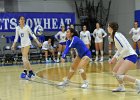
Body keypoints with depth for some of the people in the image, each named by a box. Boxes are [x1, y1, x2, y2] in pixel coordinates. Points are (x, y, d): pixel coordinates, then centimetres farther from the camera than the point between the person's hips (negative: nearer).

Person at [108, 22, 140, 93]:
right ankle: (121, 87, 26)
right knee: (115, 71, 17)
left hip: (131, 56, -10)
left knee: (119, 75, -16)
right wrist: (114, 57, 13)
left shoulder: (116, 36, -17)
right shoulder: (115, 35, 11)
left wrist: (117, 58, -17)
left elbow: (125, 48, -24)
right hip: (126, 56, 10)